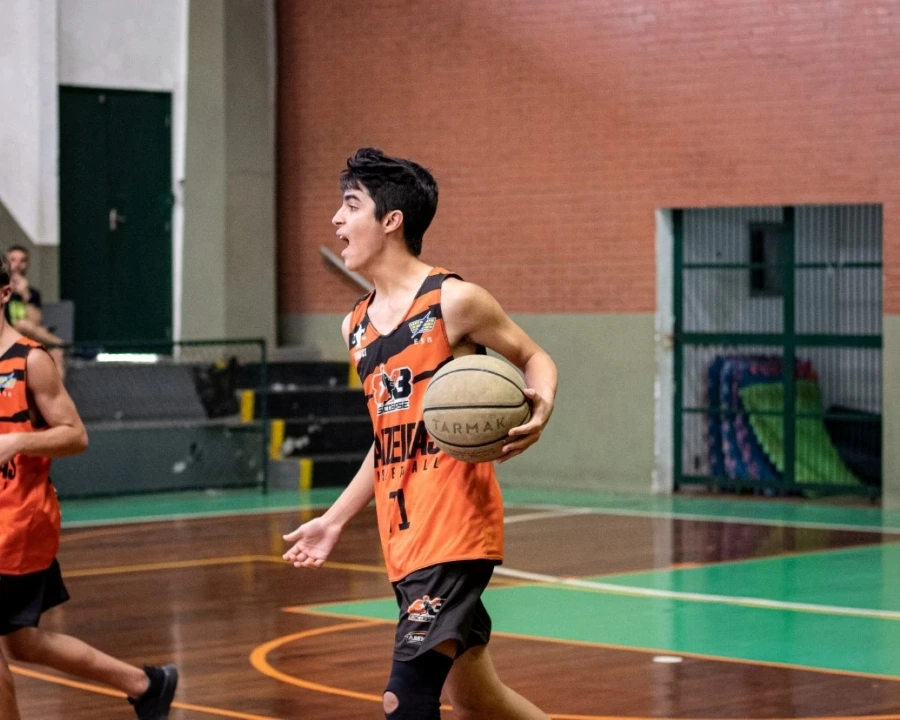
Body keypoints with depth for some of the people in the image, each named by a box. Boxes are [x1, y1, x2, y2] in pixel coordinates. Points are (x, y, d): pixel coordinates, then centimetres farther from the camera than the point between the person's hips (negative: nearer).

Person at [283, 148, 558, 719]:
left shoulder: (453, 301, -8)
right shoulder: (356, 326, 14)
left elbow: (534, 358, 2)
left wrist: (540, 410, -20)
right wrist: (336, 520, 21)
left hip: (456, 529, -8)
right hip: (403, 540, 8)